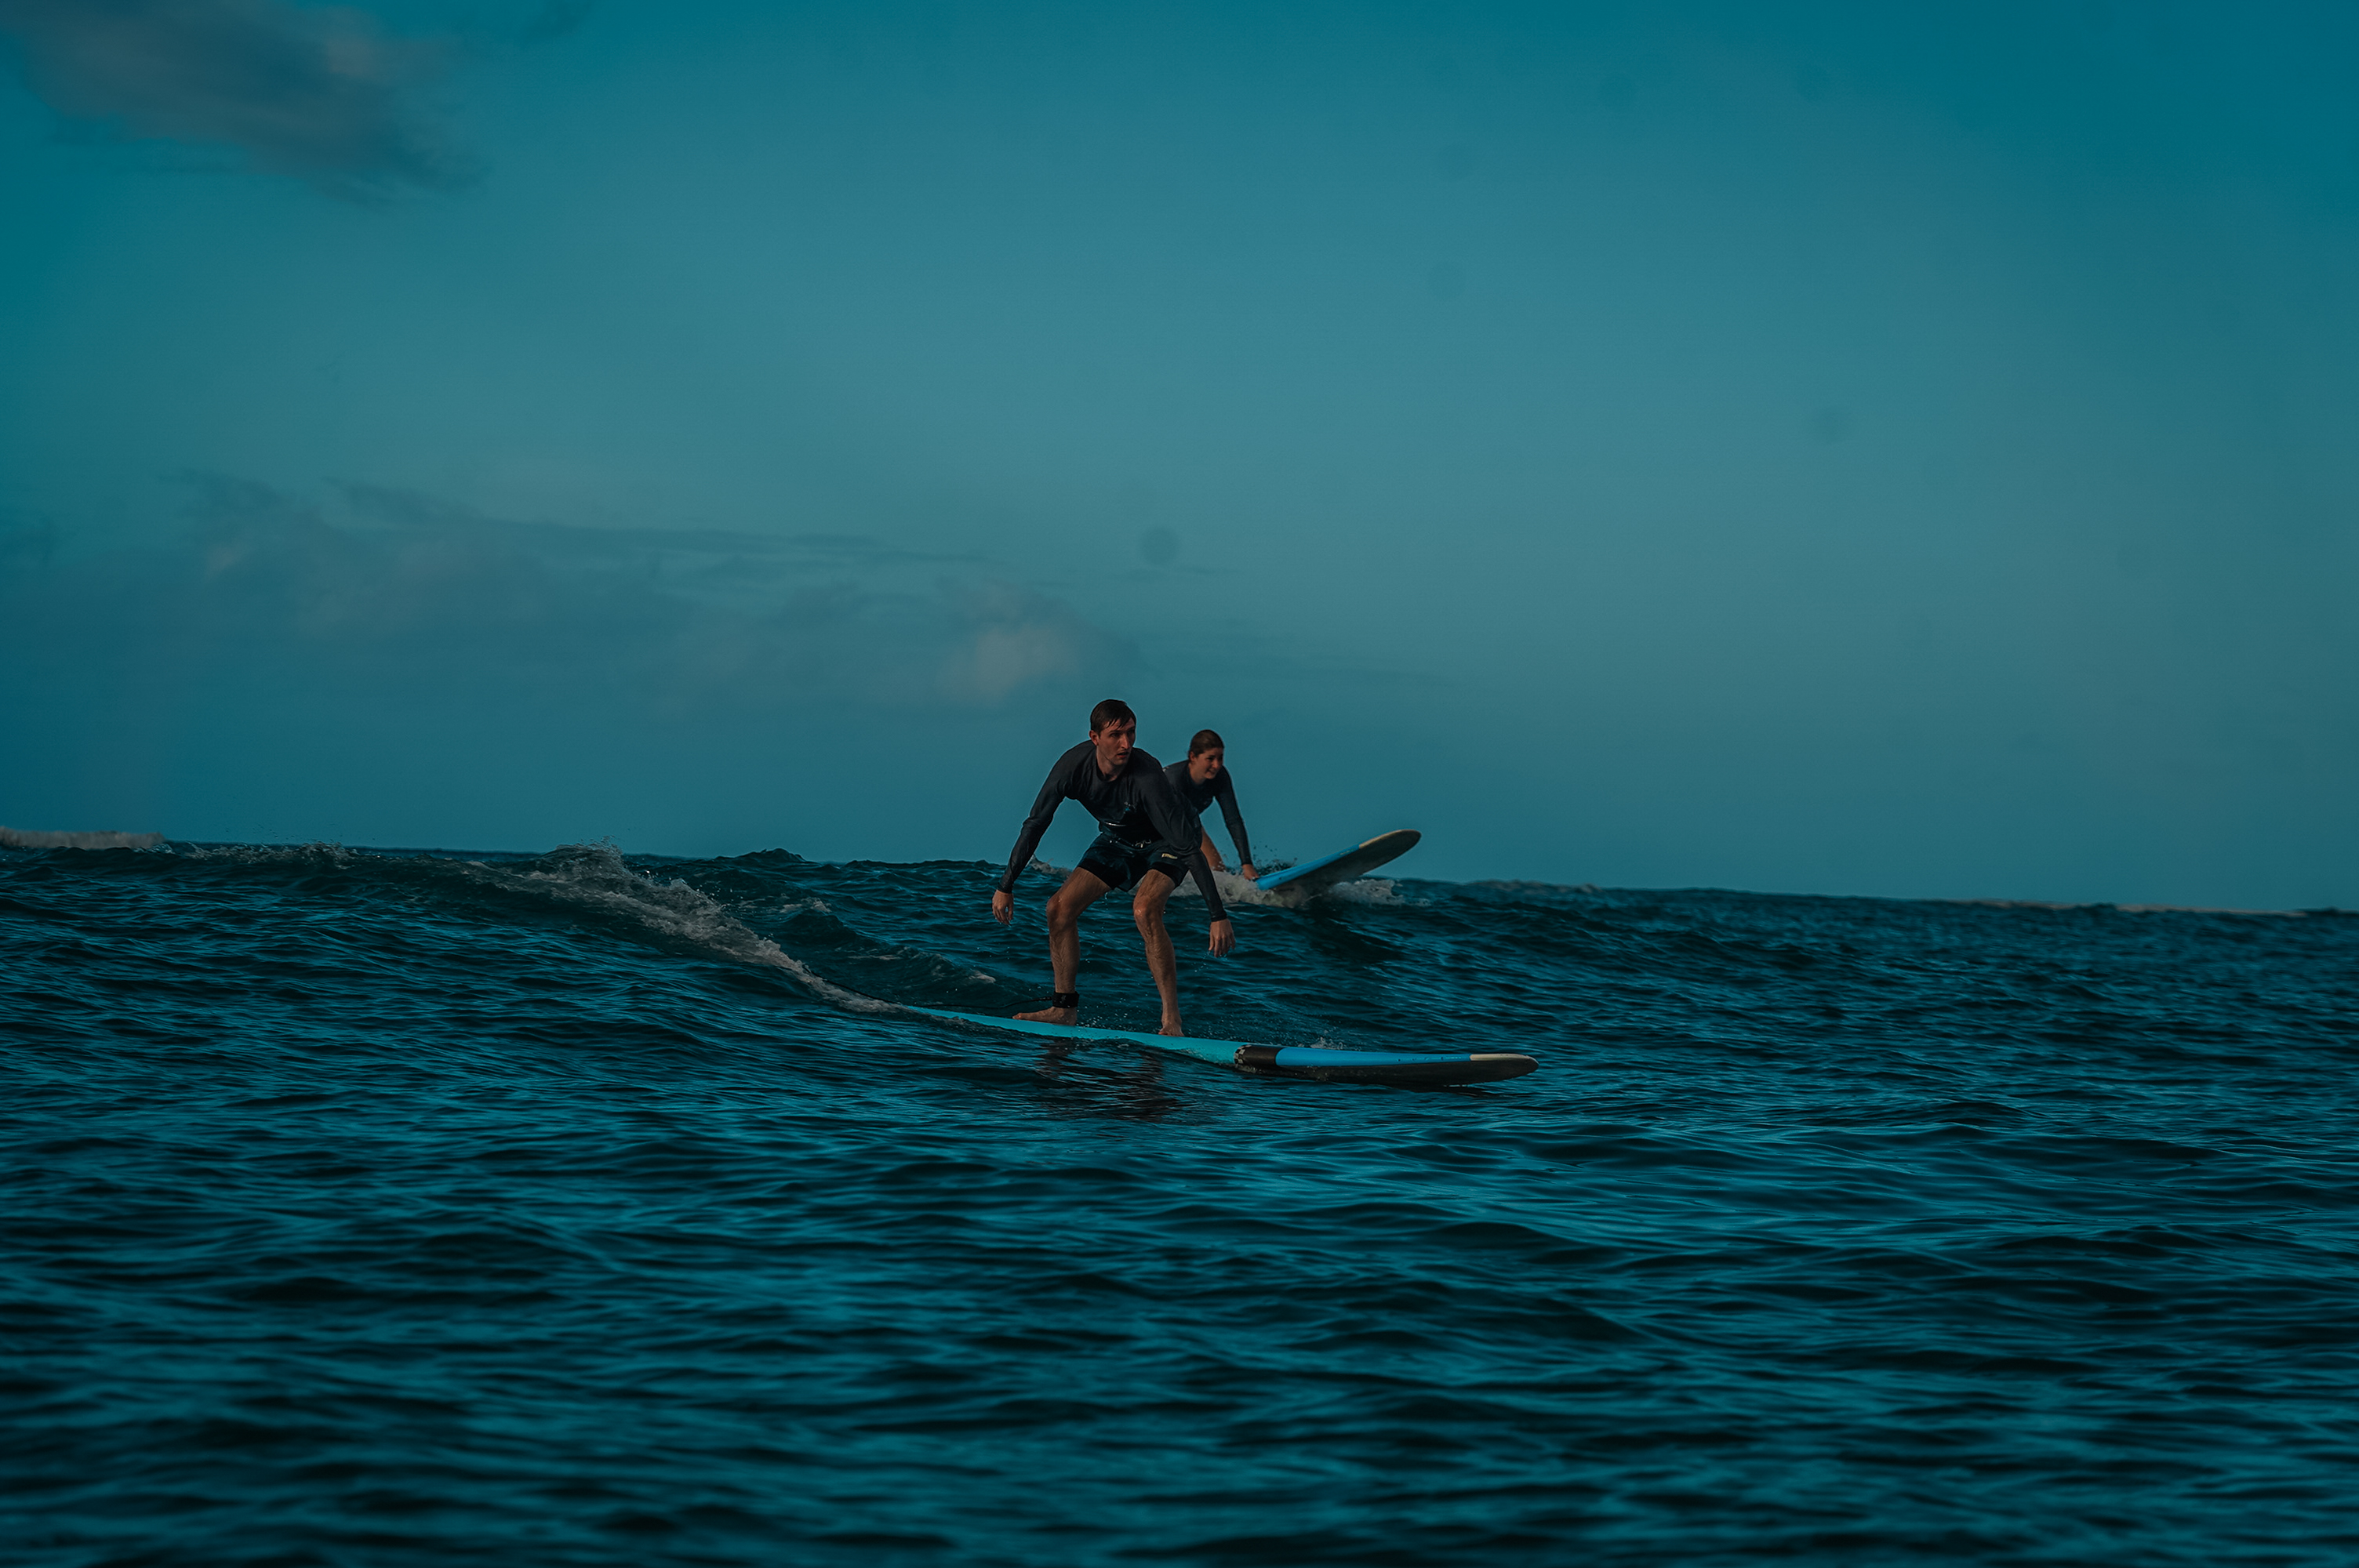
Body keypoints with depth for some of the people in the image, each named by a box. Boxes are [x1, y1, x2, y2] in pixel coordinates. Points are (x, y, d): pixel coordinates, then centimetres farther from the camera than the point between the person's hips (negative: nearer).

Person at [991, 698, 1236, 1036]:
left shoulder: (1147, 777, -39)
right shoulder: (1074, 765, -25)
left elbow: (1189, 847, -38)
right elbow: (1035, 824, -11)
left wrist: (1218, 915, -41)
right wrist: (1006, 885, -9)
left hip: (1166, 843, -6)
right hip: (1118, 840, 6)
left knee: (1144, 909, -31)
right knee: (1060, 907, -5)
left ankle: (1172, 1023, -28)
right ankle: (1065, 1008, 10)